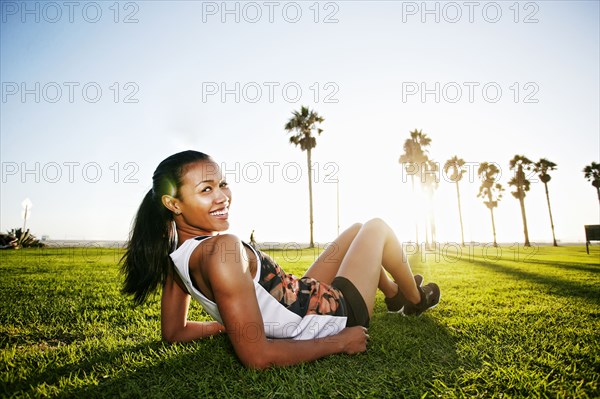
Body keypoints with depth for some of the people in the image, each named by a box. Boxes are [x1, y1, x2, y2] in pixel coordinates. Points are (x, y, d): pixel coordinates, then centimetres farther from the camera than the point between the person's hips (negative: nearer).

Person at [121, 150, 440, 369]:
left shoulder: (176, 254, -7)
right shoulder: (222, 249, -35)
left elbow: (173, 332, 4)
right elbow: (256, 356, -33)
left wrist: (228, 321, 10)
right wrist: (340, 343, -21)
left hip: (303, 299, 8)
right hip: (333, 318, -8)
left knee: (356, 230, 23)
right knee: (377, 228, 9)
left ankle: (395, 295, 46)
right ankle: (416, 300, 35)